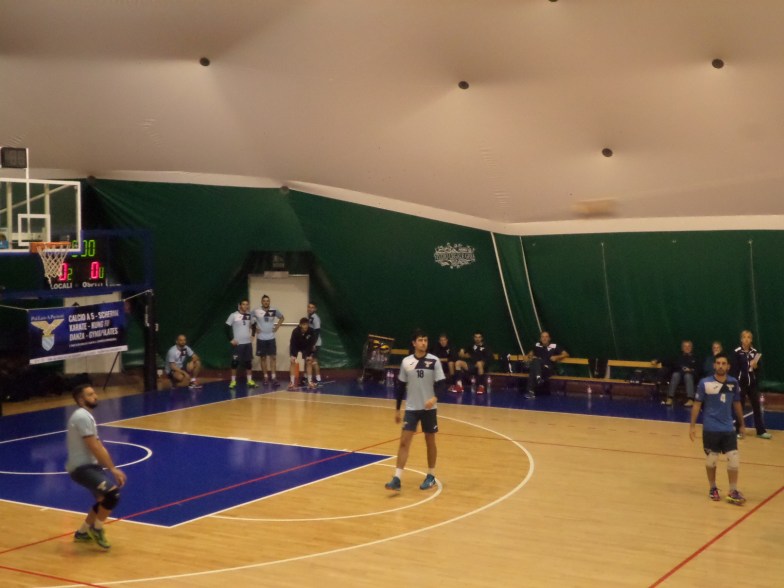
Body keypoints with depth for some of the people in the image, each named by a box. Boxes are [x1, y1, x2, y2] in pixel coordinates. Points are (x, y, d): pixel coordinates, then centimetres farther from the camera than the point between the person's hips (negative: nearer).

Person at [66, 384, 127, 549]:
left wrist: (111, 468, 11)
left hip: (89, 465, 11)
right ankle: (97, 528, -3)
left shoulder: (87, 416, 16)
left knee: (105, 498, 23)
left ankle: (82, 532, 35)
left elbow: (98, 447, 17)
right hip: (81, 467, -11)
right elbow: (94, 448, -20)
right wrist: (113, 469, -16)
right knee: (113, 493, -24)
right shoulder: (82, 416, -17)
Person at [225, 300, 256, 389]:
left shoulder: (249, 315, 6)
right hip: (237, 343, -4)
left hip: (248, 343, 4)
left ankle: (250, 380, 13)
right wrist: (231, 339, -11)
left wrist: (252, 335, 12)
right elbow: (227, 327, -7)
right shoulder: (233, 315, -8)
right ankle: (233, 381, 6)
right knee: (235, 362, -2)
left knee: (248, 362, 7)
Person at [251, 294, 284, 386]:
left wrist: (277, 327, 6)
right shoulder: (256, 311, -8)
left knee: (273, 357, -2)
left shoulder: (274, 311, -2)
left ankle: (273, 377, -1)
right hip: (261, 338, -1)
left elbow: (281, 317, 16)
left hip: (271, 337, 1)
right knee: (263, 358, 5)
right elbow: (250, 321, 5)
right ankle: (266, 377, 12)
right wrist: (254, 328, -3)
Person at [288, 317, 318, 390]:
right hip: (295, 347, -2)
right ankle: (292, 382, -12)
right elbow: (292, 344, -31)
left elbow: (311, 344, -20)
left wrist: (310, 354, -23)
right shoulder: (295, 332, -35)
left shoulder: (311, 332, -30)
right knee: (293, 362, -15)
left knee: (309, 362, -7)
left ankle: (310, 381, 0)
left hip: (306, 347, 2)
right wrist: (292, 355, -38)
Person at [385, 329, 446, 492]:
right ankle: (397, 479, -7)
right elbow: (401, 386, 8)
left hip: (429, 408, -1)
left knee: (430, 442, 9)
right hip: (411, 408, 1)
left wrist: (435, 397, -29)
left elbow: (441, 382, -9)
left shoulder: (434, 361, -6)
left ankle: (431, 476, 24)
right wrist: (397, 409, 9)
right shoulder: (406, 362, 1)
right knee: (404, 441, -6)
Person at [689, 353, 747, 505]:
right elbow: (697, 404, -4)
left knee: (734, 459, -3)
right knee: (711, 460, 9)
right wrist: (692, 425, -5)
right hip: (710, 429, -2)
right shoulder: (705, 383, -10)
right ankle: (713, 489, 28)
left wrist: (742, 423, 17)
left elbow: (736, 404, 12)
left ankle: (733, 492, 8)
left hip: (728, 428, 2)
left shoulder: (733, 383, -2)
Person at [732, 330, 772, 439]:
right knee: (740, 407, 4)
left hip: (752, 383, 4)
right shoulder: (737, 352, -8)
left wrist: (755, 366, -10)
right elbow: (734, 369, -9)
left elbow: (758, 367, 13)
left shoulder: (755, 352, 5)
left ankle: (761, 431, 14)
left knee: (757, 406, 7)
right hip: (741, 383, -4)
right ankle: (738, 431, 13)